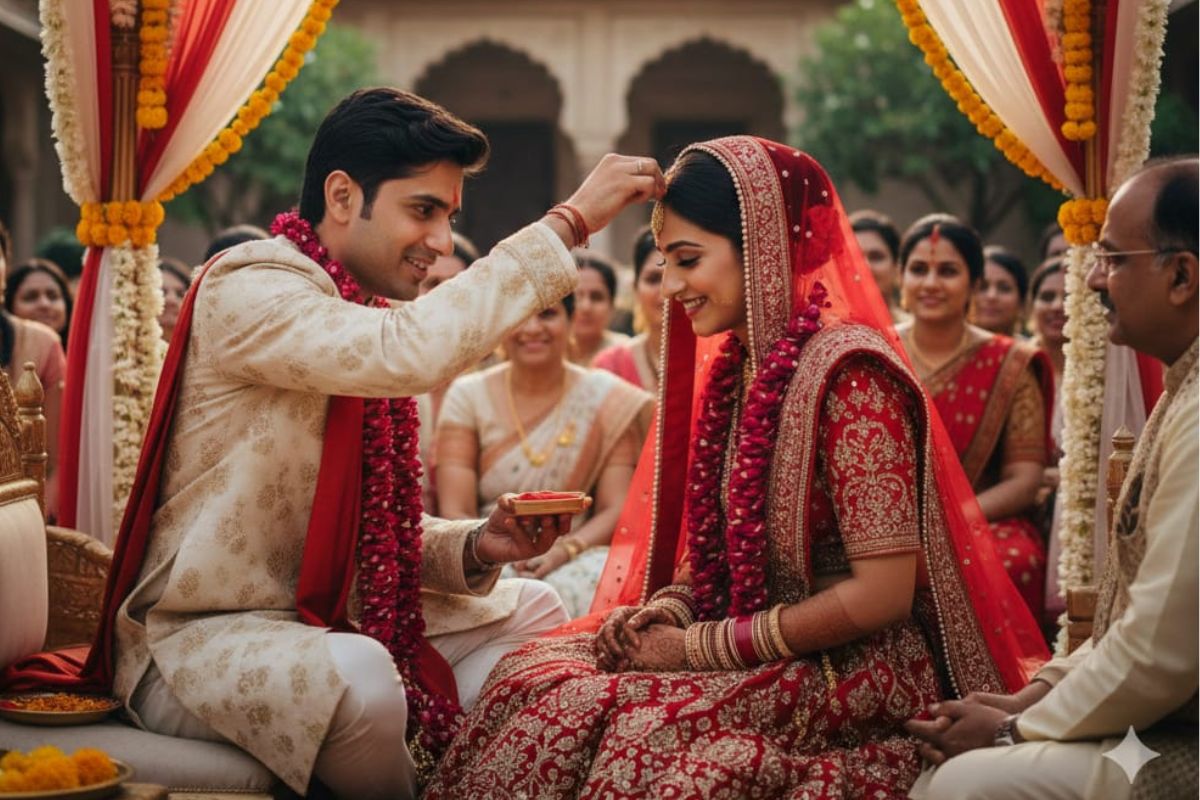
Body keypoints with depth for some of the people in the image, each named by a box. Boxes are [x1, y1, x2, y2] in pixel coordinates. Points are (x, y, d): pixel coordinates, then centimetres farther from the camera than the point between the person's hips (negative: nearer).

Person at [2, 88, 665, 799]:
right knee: (358, 677, -36)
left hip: (326, 619, 9)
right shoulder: (247, 289, -16)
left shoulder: (358, 314, 13)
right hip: (197, 636, -9)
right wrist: (570, 222, -29)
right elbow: (413, 352, -35)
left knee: (532, 610, 10)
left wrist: (475, 547, -7)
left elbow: (376, 526, 13)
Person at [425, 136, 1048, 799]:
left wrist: (701, 646, -14)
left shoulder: (846, 373, -16)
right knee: (531, 676, -10)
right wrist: (668, 608, -3)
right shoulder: (731, 368, 9)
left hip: (854, 671, -7)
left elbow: (883, 593, -20)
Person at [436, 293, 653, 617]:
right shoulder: (468, 396, 6)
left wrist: (563, 551, -22)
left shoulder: (607, 398, 5)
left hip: (576, 562, 0)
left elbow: (616, 511, -2)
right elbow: (455, 513, -2)